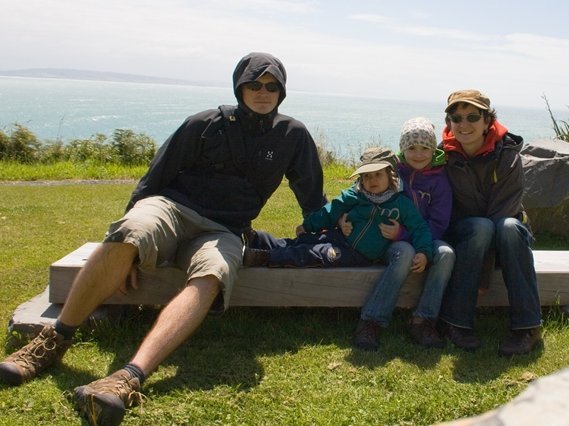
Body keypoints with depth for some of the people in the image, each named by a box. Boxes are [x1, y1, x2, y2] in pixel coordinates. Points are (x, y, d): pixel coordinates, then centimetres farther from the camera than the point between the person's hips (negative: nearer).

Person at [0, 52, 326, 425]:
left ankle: (130, 378, -54)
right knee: (127, 237, -36)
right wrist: (126, 251, -3)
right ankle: (53, 343, -23)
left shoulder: (293, 135, 9)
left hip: (222, 232, 1)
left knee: (210, 279, -37)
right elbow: (154, 179, 4)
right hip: (172, 207, 0)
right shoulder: (206, 124, 4)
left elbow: (313, 199, 21)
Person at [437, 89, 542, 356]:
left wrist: (487, 256, -26)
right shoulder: (445, 157, -9)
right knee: (481, 227, -34)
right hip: (463, 233, 0)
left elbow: (504, 211, -17)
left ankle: (527, 326, -31)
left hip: (505, 232, 0)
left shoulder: (507, 156, -13)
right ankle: (455, 322, -30)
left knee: (508, 227, -35)